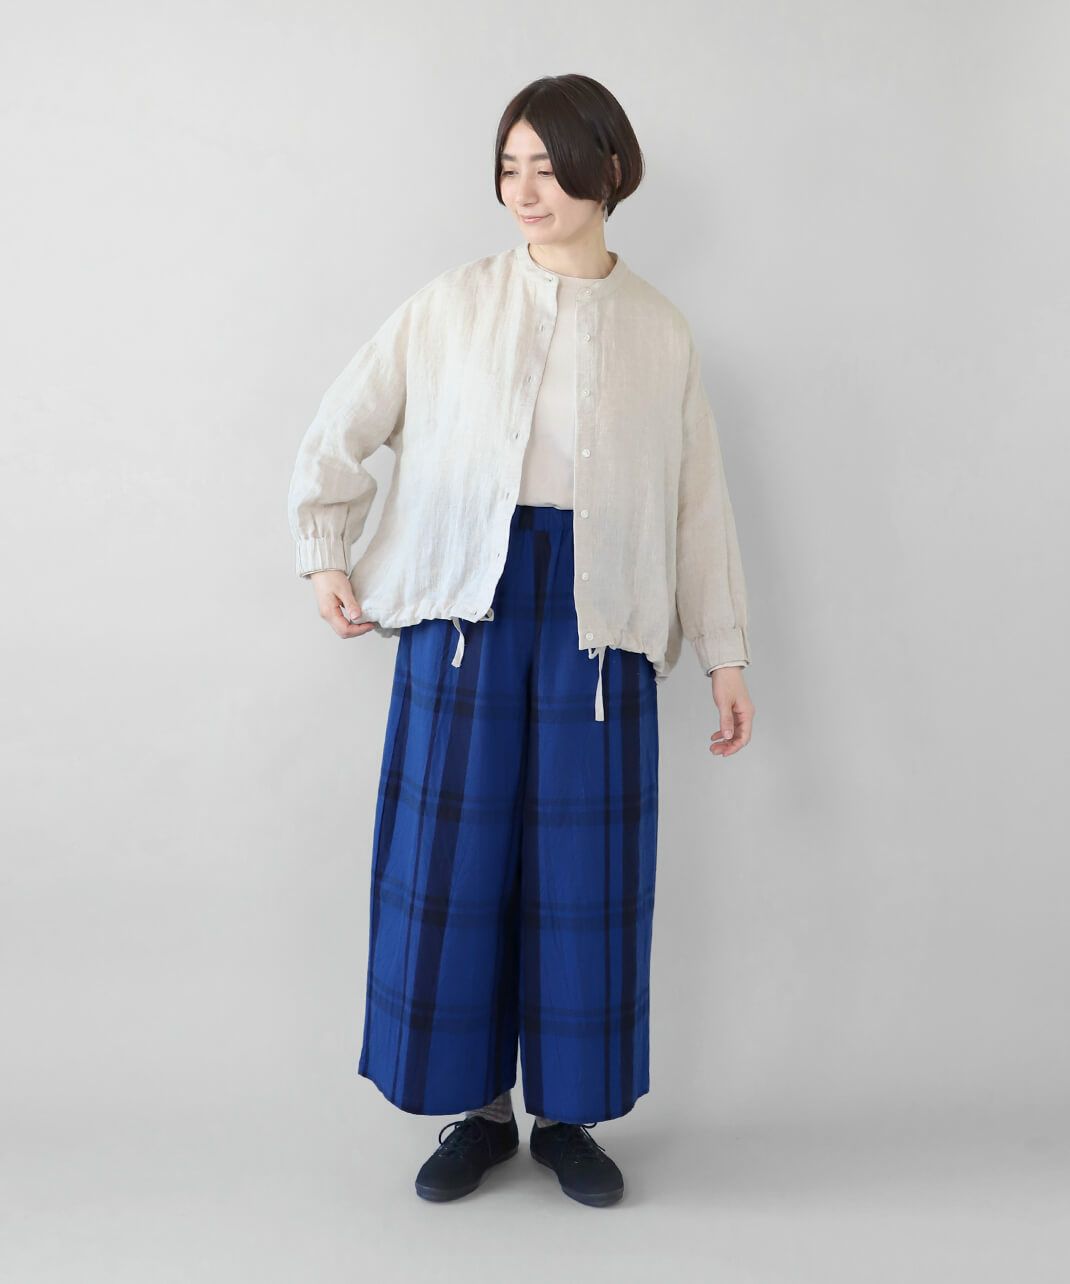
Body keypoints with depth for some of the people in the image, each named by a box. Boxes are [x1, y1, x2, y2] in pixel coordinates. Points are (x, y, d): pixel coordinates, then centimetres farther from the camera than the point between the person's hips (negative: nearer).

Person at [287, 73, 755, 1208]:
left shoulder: (658, 332, 8)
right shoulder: (451, 306, 6)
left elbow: (700, 504, 8)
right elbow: (339, 434, 12)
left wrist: (726, 656, 6)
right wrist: (325, 556, 5)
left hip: (598, 614, 0)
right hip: (465, 606, 0)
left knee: (585, 867, 4)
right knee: (453, 858, 2)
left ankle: (569, 1116, 23)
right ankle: (478, 1110, 22)